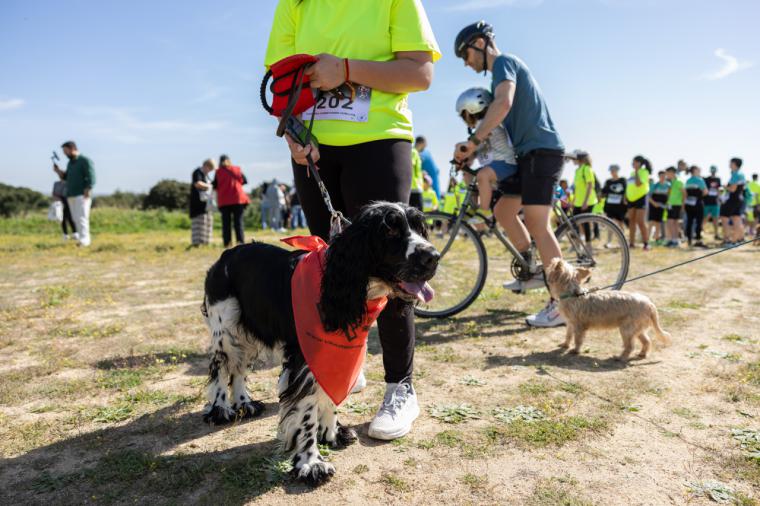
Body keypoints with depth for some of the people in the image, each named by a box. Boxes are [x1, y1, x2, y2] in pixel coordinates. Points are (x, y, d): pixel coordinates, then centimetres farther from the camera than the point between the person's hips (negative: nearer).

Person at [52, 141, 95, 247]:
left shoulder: (85, 161, -5)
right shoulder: (70, 163, 19)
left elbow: (91, 179, -12)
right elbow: (65, 177, 23)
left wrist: (86, 194, -19)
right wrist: (58, 171, 4)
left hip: (82, 195, -7)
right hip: (71, 196, 7)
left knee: (81, 218, -12)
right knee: (76, 219, 6)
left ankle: (84, 240, -14)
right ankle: (81, 239, 10)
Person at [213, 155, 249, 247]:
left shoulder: (218, 172, 0)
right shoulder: (237, 169, 4)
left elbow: (215, 186, 1)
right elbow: (245, 181, 11)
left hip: (223, 201, 0)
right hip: (238, 199, 0)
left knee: (226, 223, 5)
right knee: (238, 221, 2)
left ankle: (227, 243, 0)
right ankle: (241, 241, -10)